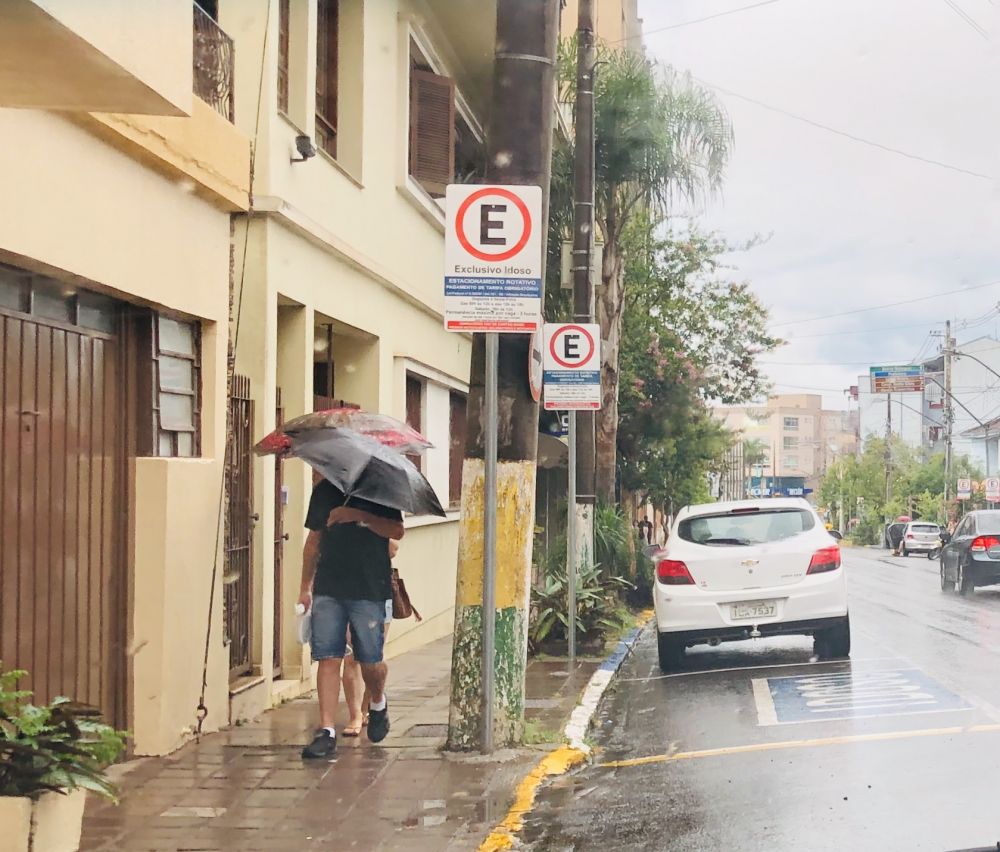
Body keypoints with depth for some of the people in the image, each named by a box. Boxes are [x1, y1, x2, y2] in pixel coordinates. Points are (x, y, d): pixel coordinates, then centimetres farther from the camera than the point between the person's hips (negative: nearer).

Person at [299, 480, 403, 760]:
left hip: (370, 591, -3)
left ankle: (378, 704, 34)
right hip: (327, 589, 3)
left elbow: (397, 531, -10)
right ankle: (326, 731, -5)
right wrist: (306, 587, 15)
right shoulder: (324, 490, 12)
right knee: (328, 658, -5)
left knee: (370, 661, 3)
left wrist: (359, 515, -22)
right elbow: (314, 539, 17)